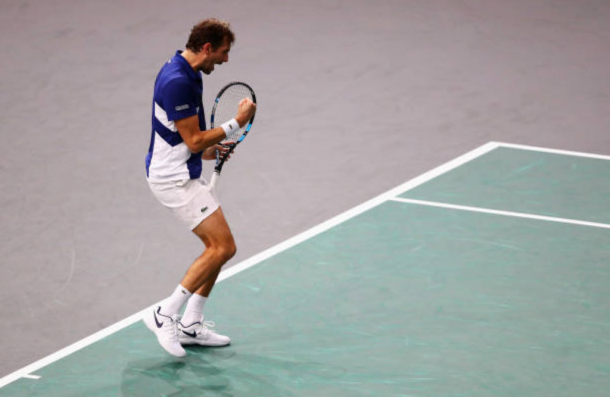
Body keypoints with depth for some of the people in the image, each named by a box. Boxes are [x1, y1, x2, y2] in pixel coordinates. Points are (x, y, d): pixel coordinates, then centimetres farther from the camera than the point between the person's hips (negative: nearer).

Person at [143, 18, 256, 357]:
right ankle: (165, 315, -9)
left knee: (218, 245, 13)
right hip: (173, 179, -11)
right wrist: (236, 123, -14)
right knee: (223, 246, -11)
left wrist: (204, 149, 18)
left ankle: (191, 325, 17)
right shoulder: (178, 82, -24)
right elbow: (194, 140, -22)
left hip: (181, 174, 11)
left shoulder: (185, 72, 9)